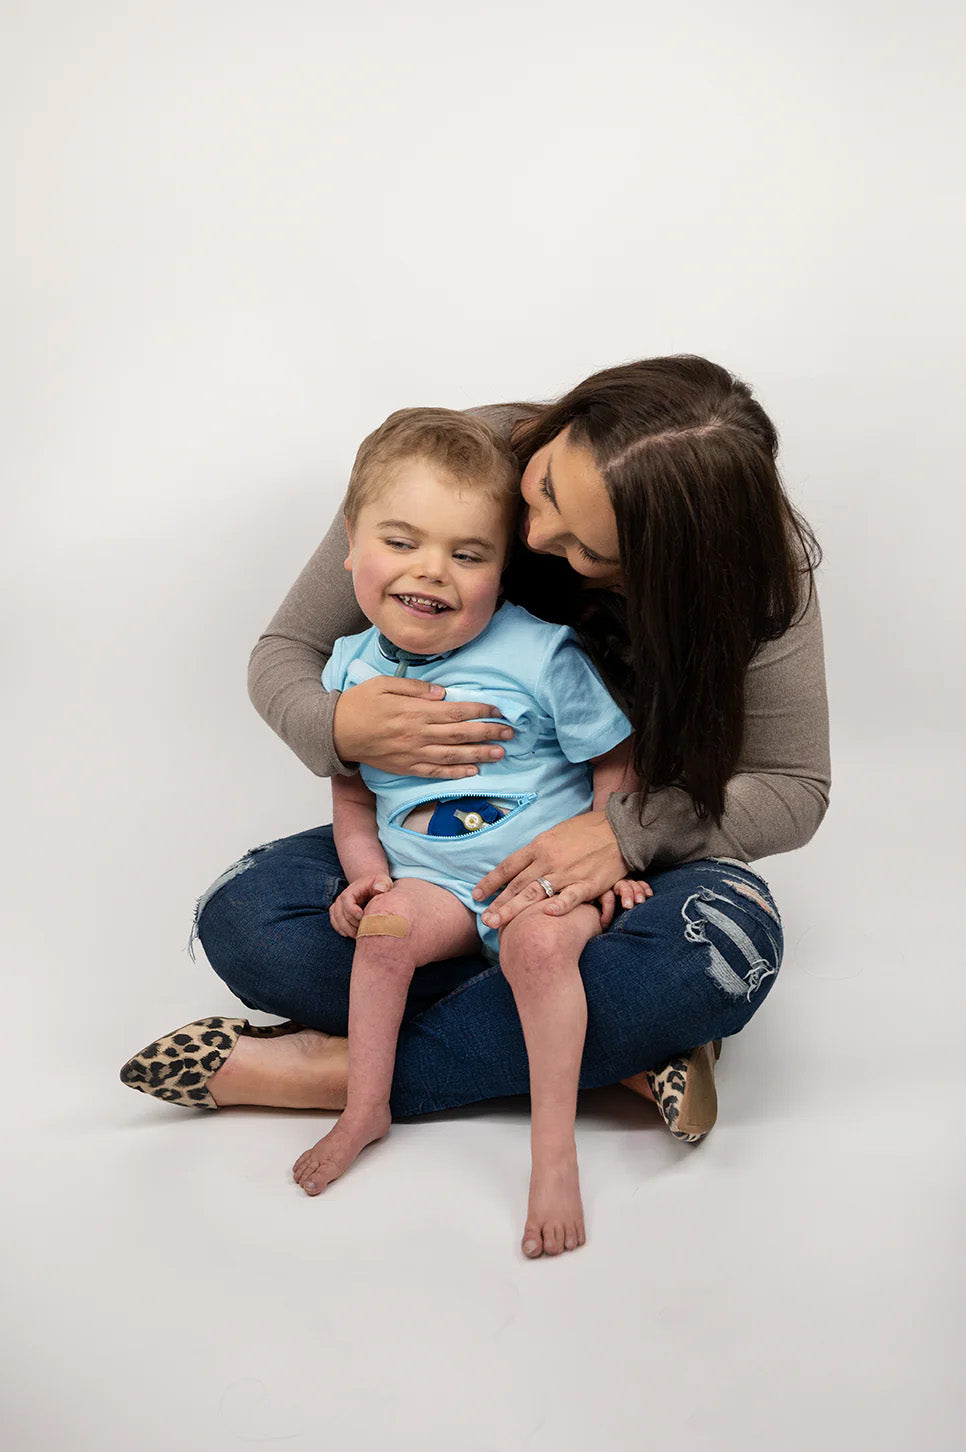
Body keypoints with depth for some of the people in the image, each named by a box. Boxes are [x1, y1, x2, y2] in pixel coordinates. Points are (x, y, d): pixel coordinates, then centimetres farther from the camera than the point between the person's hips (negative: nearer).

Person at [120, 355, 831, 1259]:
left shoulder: (749, 571, -21)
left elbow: (795, 787, -15)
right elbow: (283, 651, -8)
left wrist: (628, 831, -32)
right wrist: (337, 727, -33)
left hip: (632, 856, -1)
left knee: (726, 943, -37)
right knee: (243, 920, -25)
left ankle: (340, 1068, -25)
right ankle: (620, 1048, -23)